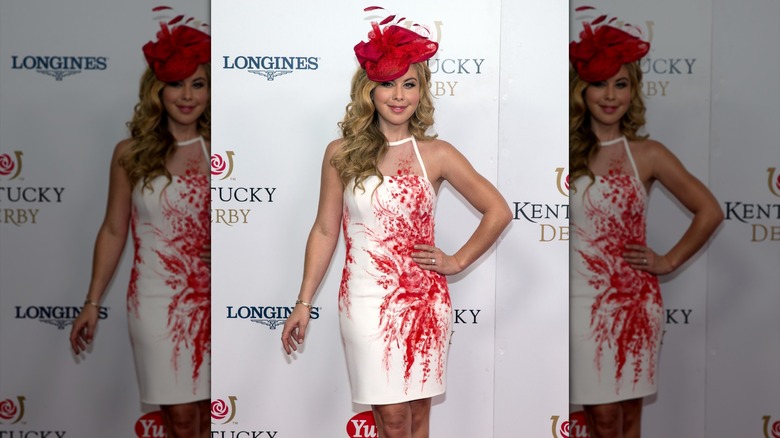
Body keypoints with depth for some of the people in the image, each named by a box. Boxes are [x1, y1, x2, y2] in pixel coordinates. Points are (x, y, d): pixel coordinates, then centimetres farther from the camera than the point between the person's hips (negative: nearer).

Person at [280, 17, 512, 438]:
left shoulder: (437, 155, -1)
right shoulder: (341, 154, -1)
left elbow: (498, 211, 7)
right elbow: (324, 231, 4)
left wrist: (457, 260, 1)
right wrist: (304, 303, 2)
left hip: (425, 300, 1)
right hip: (366, 301, -1)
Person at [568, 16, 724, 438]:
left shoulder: (647, 155, 0)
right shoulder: (567, 153, 0)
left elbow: (709, 211, 5)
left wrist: (668, 261, 2)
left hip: (634, 299, 0)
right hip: (581, 299, 0)